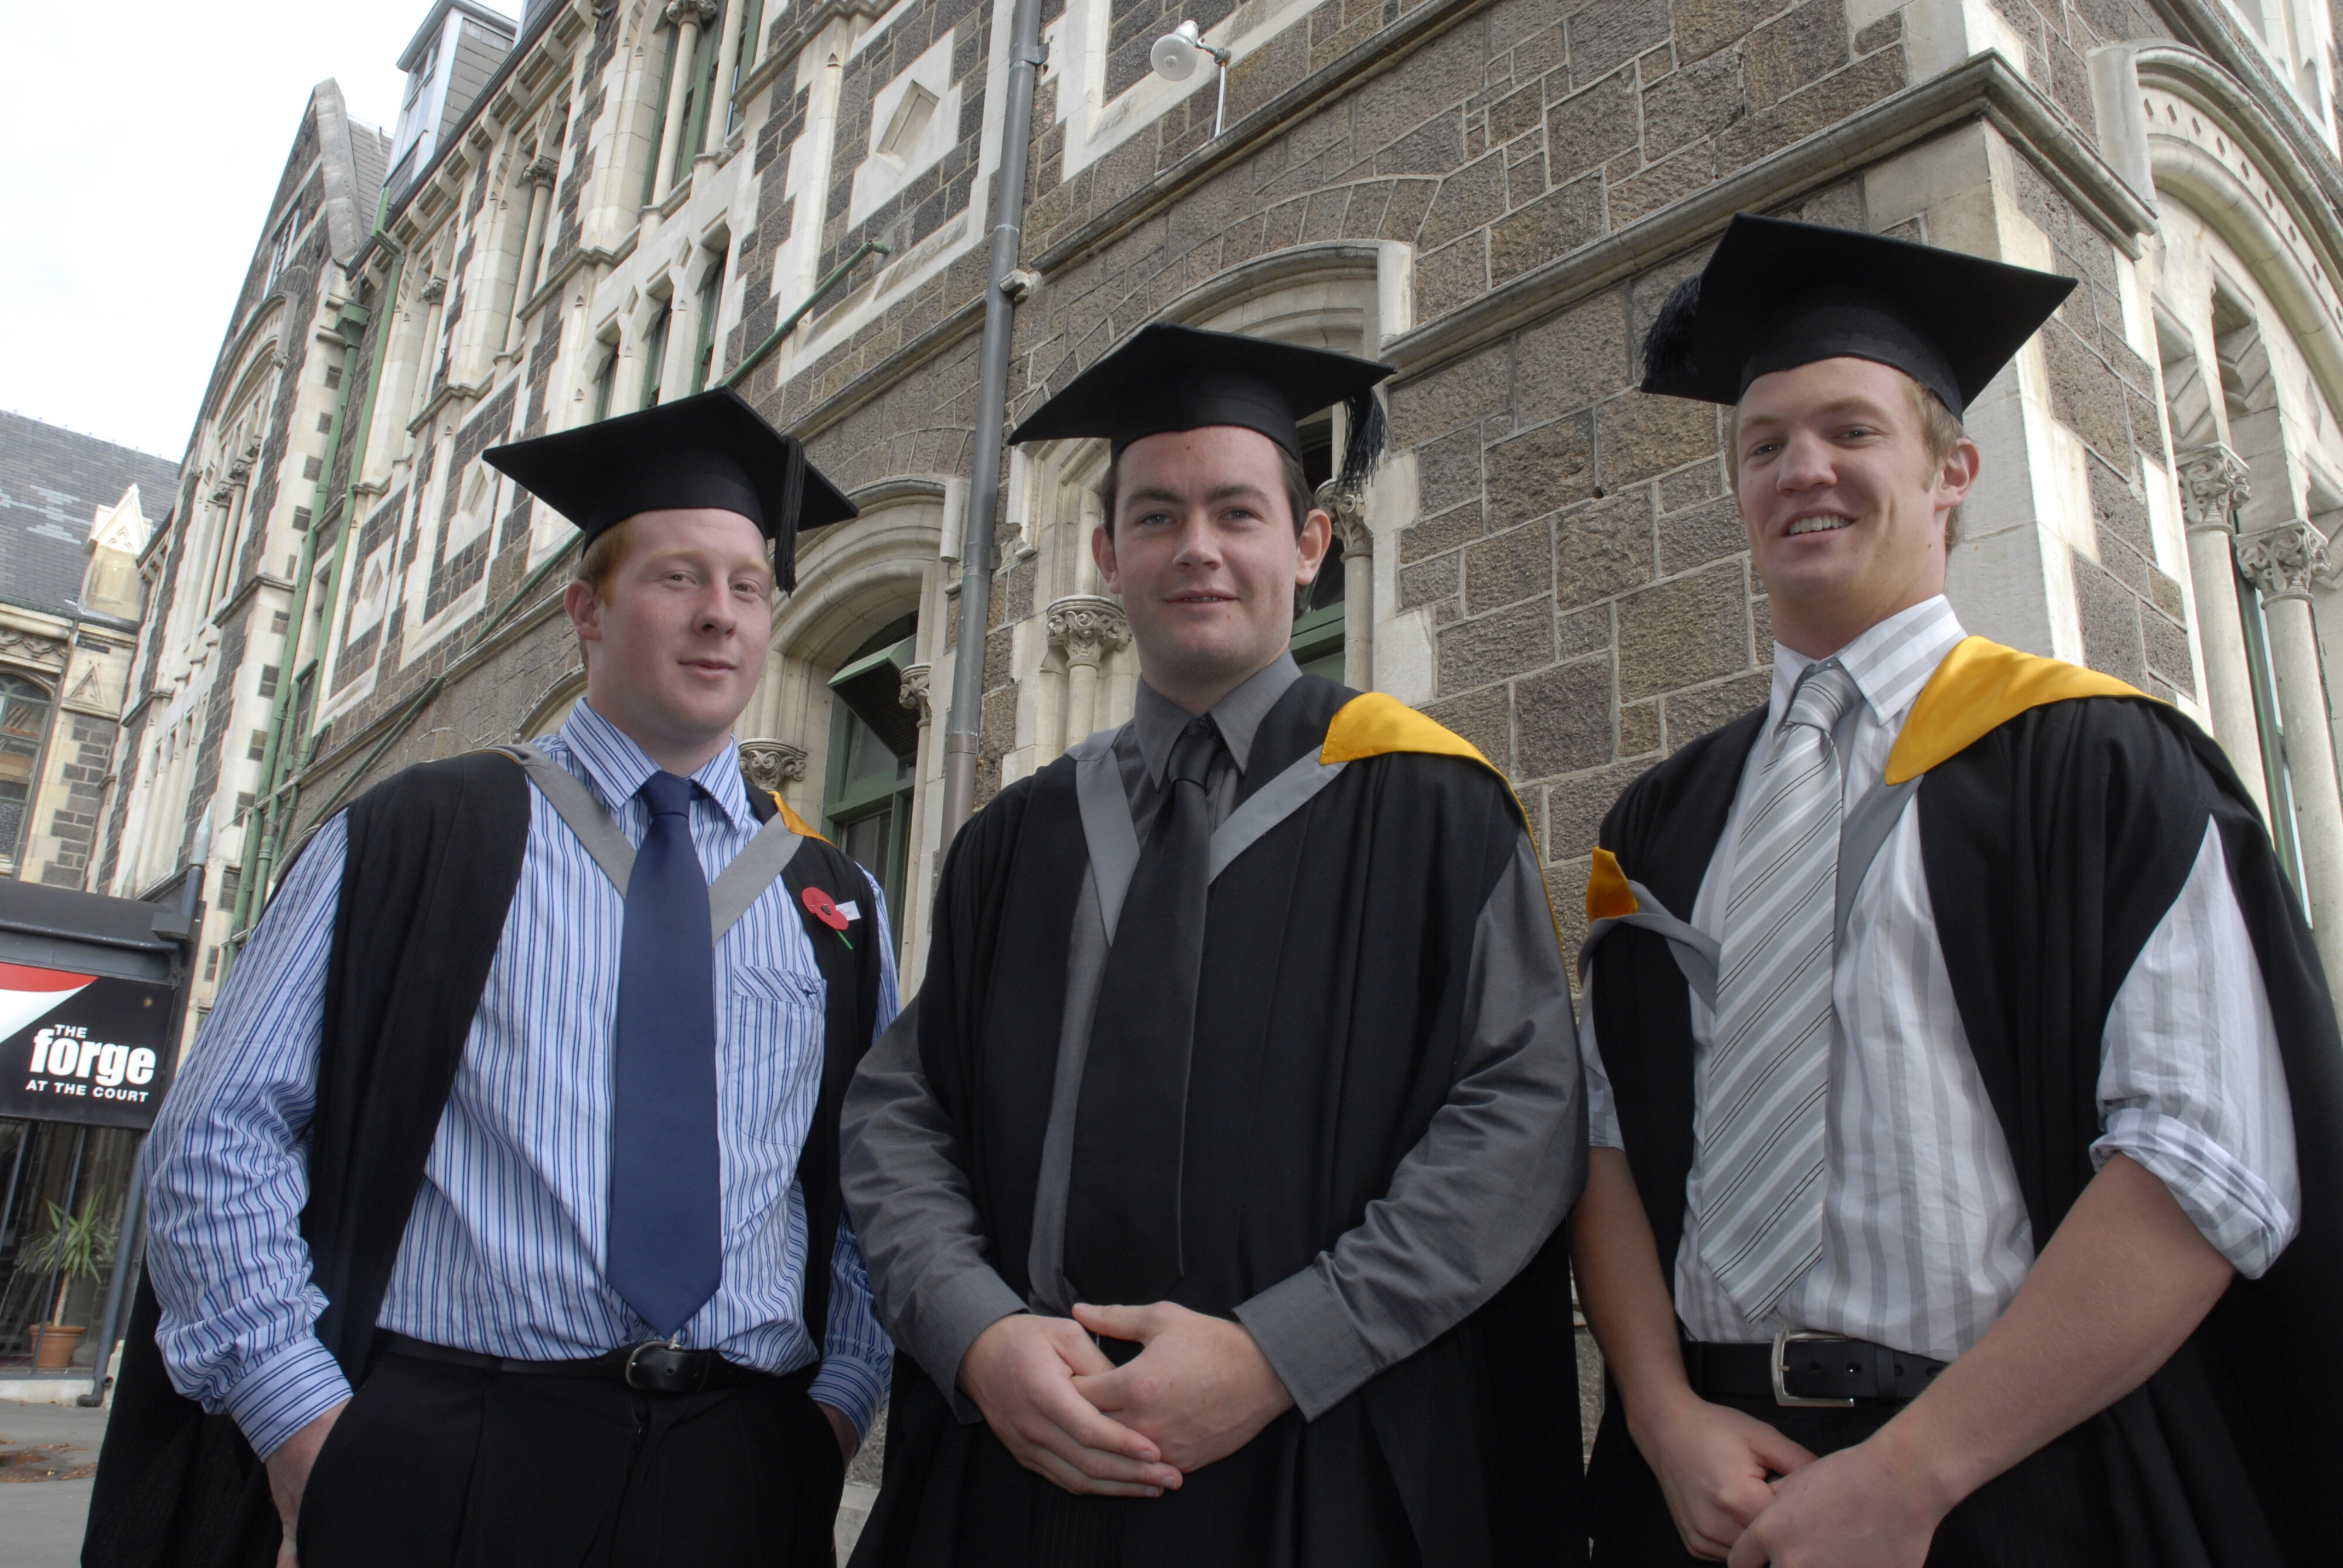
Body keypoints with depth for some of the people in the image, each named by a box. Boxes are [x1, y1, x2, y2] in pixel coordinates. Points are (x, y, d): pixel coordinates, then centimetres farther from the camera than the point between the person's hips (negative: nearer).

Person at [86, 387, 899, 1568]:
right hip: (427, 1463, -2)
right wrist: (307, 1429, -8)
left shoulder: (836, 903, 10)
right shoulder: (415, 838, 3)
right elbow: (221, 1133, 0)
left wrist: (836, 1405, -1)